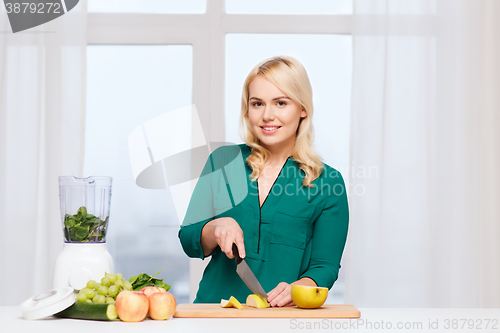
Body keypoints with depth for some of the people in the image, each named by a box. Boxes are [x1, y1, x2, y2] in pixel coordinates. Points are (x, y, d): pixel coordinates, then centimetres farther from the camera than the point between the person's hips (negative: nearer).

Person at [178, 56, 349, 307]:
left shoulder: (326, 182, 5)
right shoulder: (223, 161, 11)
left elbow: (325, 266, 5)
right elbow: (189, 243, 13)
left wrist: (297, 288, -16)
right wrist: (217, 227, -9)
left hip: (282, 321, -1)